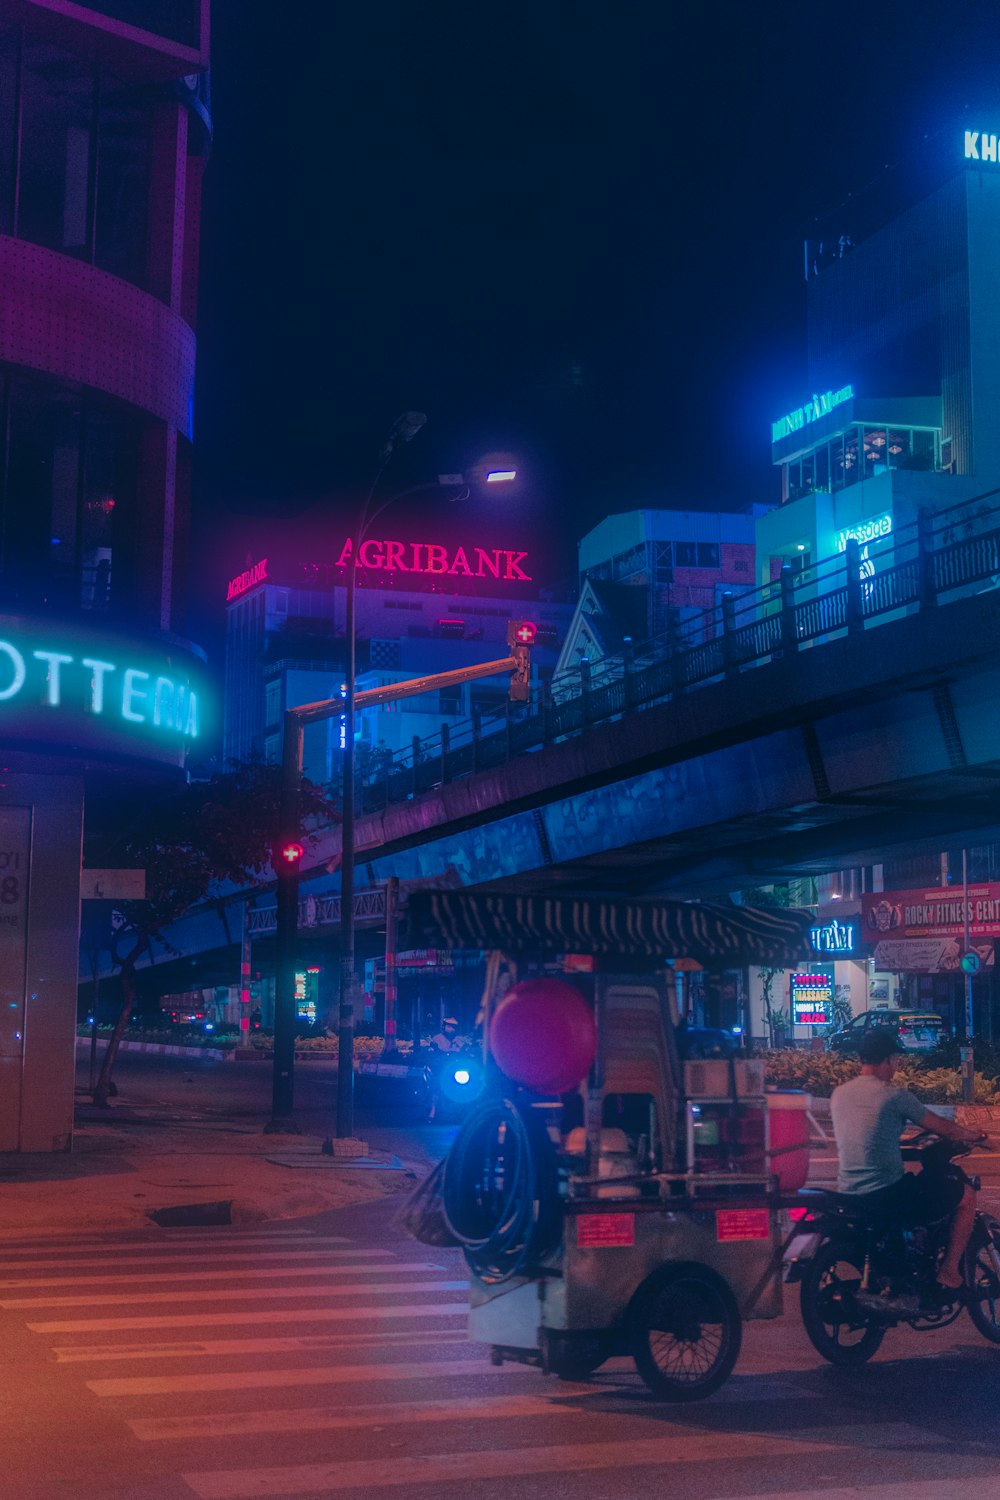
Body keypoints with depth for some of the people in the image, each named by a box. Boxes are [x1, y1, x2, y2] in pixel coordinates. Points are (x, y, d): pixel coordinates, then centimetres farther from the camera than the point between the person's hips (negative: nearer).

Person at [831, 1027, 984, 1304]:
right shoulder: (895, 1096, -11)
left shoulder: (839, 1094, 8)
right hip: (886, 1195, -8)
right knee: (966, 1196, 9)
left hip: (847, 1195, 8)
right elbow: (945, 1129, -4)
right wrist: (973, 1135, 16)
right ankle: (949, 1273, 7)